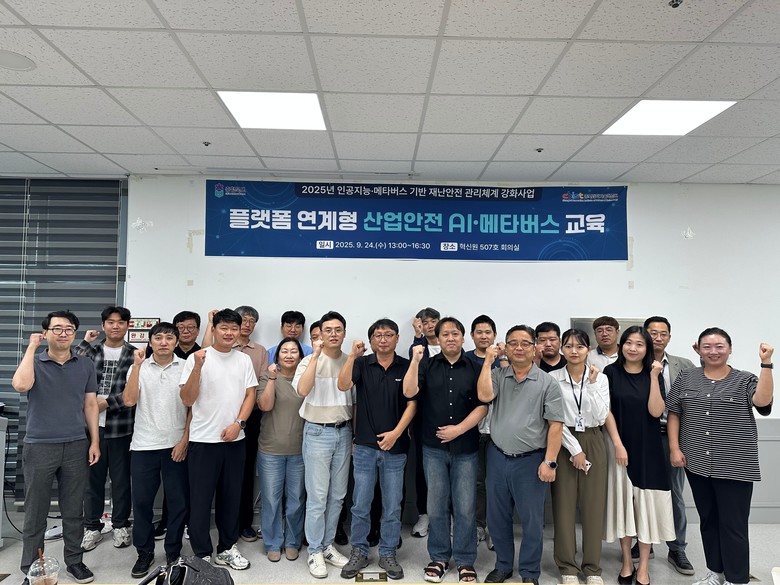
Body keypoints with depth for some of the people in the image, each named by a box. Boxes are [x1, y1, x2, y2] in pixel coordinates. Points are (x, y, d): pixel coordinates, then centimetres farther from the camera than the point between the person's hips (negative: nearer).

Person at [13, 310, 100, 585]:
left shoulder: (86, 365, 5)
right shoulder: (34, 362, -1)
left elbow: (90, 404, 7)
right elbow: (20, 385, -24)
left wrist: (95, 442, 2)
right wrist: (31, 348, -15)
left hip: (76, 446, 2)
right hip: (39, 447, -2)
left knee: (74, 511, 11)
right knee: (35, 512, 7)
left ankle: (74, 561, 25)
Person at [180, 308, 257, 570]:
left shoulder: (244, 360, 5)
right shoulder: (196, 358, -6)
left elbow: (250, 395, 6)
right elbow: (187, 399, -11)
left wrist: (238, 423, -8)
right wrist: (198, 367, -23)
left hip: (235, 439, 3)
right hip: (203, 440, -3)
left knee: (231, 497, 13)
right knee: (200, 499, 5)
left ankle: (227, 548, 29)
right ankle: (202, 554, 19)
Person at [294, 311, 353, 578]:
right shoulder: (310, 361, -7)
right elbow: (302, 390, -26)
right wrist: (316, 355, -25)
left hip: (344, 432, 4)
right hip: (318, 432, -4)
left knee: (338, 494, 12)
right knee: (318, 496, 1)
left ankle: (328, 545, 27)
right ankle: (315, 551, 15)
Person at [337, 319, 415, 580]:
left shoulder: (407, 367, 0)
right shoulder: (362, 364, 1)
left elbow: (412, 404, -1)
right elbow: (343, 386, -15)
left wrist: (396, 432, -12)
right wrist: (352, 356, -23)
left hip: (395, 447, 0)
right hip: (365, 446, 0)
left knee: (392, 506, 10)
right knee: (360, 505, 8)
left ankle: (388, 553, 26)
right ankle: (359, 552, 25)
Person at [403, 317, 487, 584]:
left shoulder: (475, 368, 2)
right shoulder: (427, 366, 3)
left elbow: (482, 406, -1)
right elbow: (409, 392, -10)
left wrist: (458, 429, -10)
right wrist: (415, 360, -17)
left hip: (466, 448, 0)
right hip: (434, 447, 0)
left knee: (465, 507, 5)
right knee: (437, 505, 9)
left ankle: (465, 561, 21)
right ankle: (439, 557, 25)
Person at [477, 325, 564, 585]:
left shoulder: (547, 383, -4)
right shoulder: (497, 375, 3)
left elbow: (556, 425, -6)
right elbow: (484, 396, -18)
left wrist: (549, 461, -11)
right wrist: (488, 361, -14)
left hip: (531, 460, -2)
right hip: (497, 457, 3)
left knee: (532, 520, 9)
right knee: (497, 517, 15)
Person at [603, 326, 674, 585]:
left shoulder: (652, 374, 2)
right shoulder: (611, 372, -2)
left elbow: (655, 411, -10)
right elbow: (607, 411, -4)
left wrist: (654, 376, -14)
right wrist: (618, 444, -11)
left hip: (648, 448, 1)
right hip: (620, 445, -1)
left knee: (645, 500, 4)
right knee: (622, 499, 6)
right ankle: (627, 562, 19)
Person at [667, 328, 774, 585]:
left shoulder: (745, 380, -2)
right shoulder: (686, 378, 5)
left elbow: (763, 401, -21)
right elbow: (673, 414, 5)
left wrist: (766, 364, -24)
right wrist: (675, 448, -1)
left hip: (734, 467, -3)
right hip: (697, 463, 3)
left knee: (733, 525, 2)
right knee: (708, 520, 15)